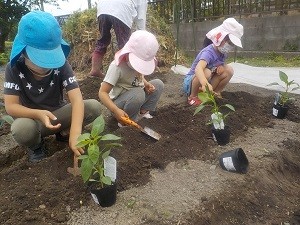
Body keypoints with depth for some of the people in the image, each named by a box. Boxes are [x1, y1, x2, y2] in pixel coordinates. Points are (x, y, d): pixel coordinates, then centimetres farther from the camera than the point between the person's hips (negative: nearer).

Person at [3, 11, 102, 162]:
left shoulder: (61, 64, -17)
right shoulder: (14, 68, -17)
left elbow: (76, 99, -28)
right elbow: (10, 106, -20)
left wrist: (75, 132, -43)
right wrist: (38, 114, -40)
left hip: (58, 114, 2)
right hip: (32, 119, -1)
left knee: (94, 107, -22)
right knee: (22, 129, -38)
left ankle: (63, 133, 5)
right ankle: (36, 145, 1)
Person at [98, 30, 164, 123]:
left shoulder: (139, 60, -5)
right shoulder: (117, 66, -26)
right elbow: (102, 92, -28)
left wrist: (146, 84, -6)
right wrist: (116, 110, -43)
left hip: (136, 98, 7)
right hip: (119, 102, -7)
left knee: (158, 84, -4)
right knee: (138, 94, -35)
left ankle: (143, 113, 0)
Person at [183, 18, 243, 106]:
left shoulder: (223, 52, -4)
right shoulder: (208, 52, -29)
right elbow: (198, 69, -49)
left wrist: (221, 66, -14)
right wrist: (205, 83, -69)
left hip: (207, 82, 7)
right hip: (190, 81, -7)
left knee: (229, 70, -9)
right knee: (206, 72, -38)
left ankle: (216, 93, 6)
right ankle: (193, 96, -15)